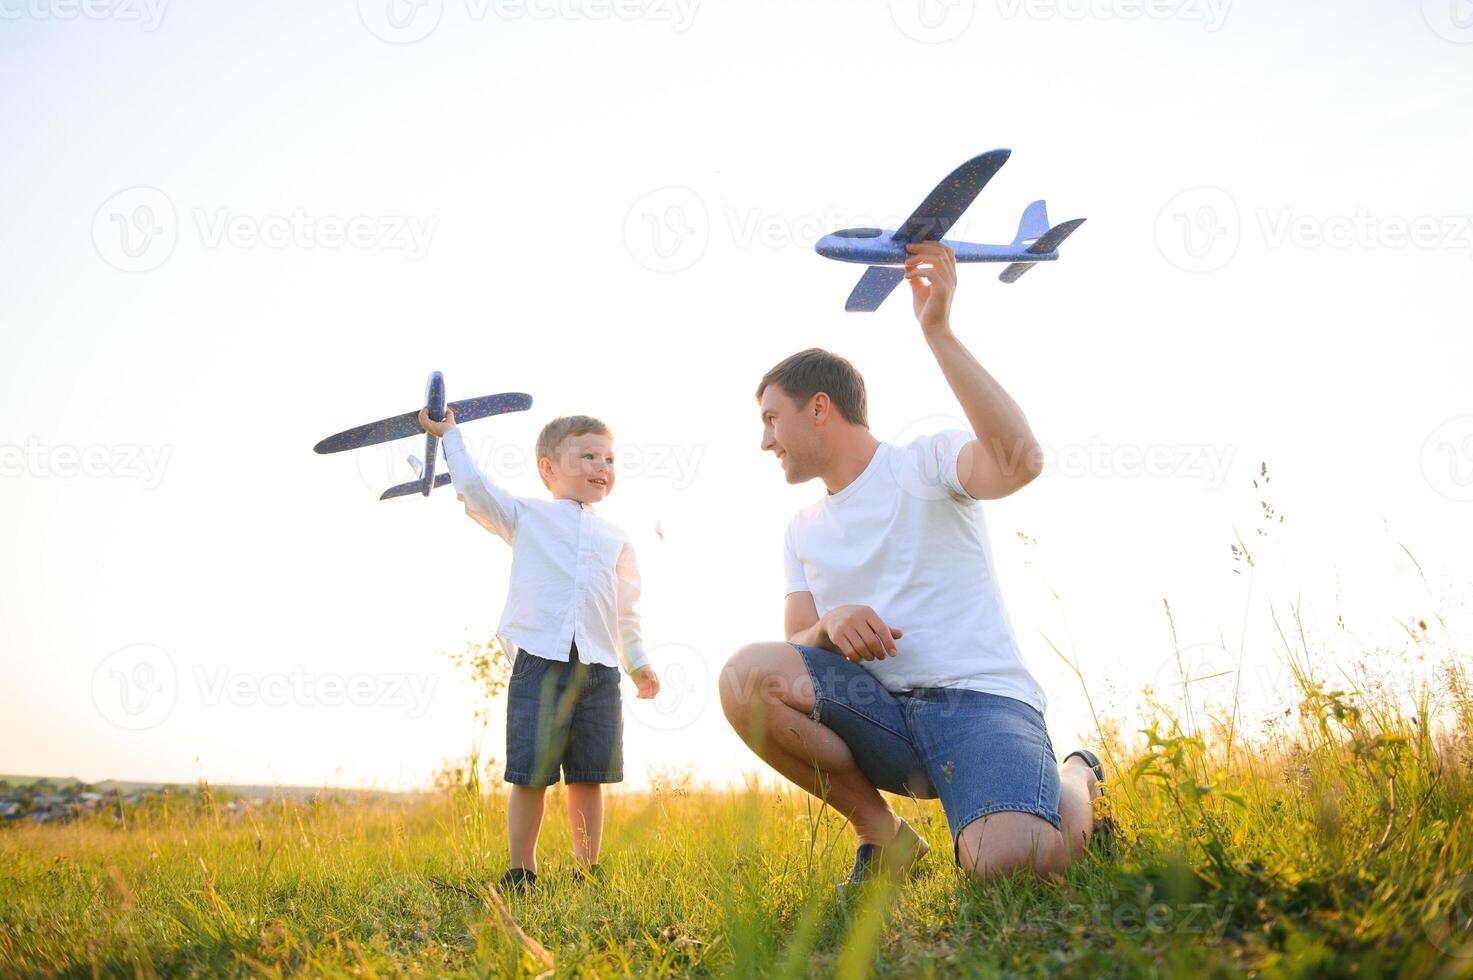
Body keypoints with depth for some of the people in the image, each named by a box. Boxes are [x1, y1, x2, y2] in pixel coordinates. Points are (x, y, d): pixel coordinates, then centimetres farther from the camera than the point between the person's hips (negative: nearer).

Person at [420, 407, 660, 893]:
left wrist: (638, 660, 19)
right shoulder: (526, 515, 10)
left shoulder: (615, 539, 20)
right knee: (529, 774, -2)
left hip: (599, 668, 3)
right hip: (539, 660, -3)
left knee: (588, 777, 6)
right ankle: (521, 872, 8)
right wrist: (449, 434, 11)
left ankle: (587, 869, 15)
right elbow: (474, 487, 2)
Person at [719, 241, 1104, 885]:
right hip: (878, 711, 5)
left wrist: (937, 330, -22)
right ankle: (880, 832, -3)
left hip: (977, 698, -5)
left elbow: (1019, 461, -22)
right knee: (745, 675, -23)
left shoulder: (926, 463, 1)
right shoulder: (803, 531, 19)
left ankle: (1074, 782, 7)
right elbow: (796, 645, 11)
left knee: (1010, 861, -33)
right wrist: (830, 626, -14)